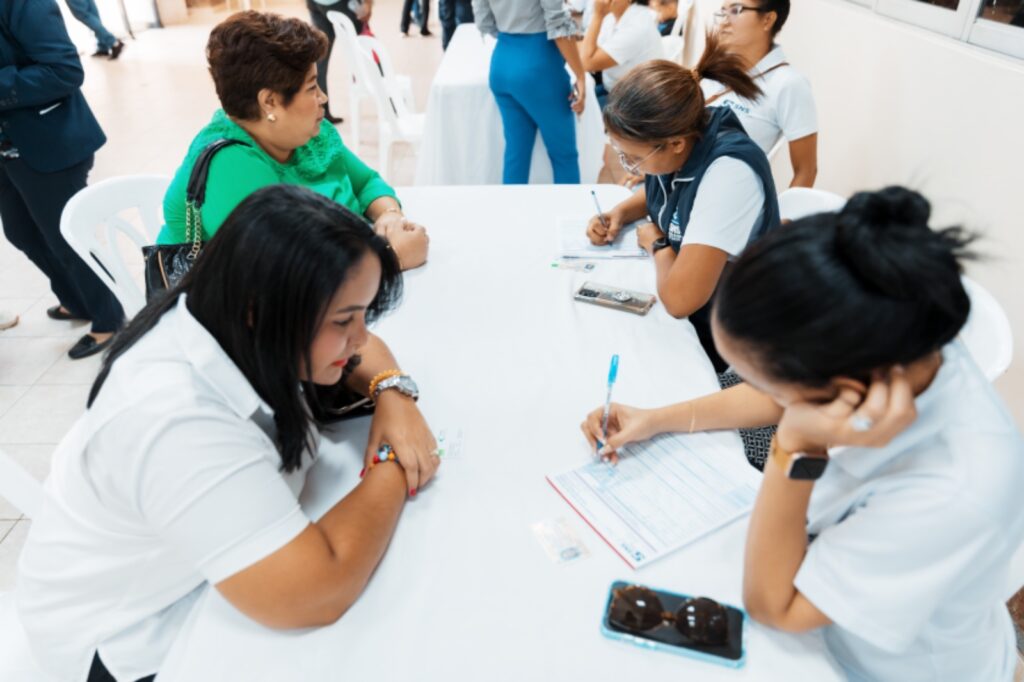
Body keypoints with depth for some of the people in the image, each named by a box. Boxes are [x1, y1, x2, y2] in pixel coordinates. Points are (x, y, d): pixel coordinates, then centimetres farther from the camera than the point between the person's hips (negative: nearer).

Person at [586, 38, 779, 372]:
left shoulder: (729, 173, -32)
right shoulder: (676, 140, -9)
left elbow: (680, 298, -37)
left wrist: (656, 243, -17)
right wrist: (620, 213, -4)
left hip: (719, 342, -7)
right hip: (677, 309, 7)